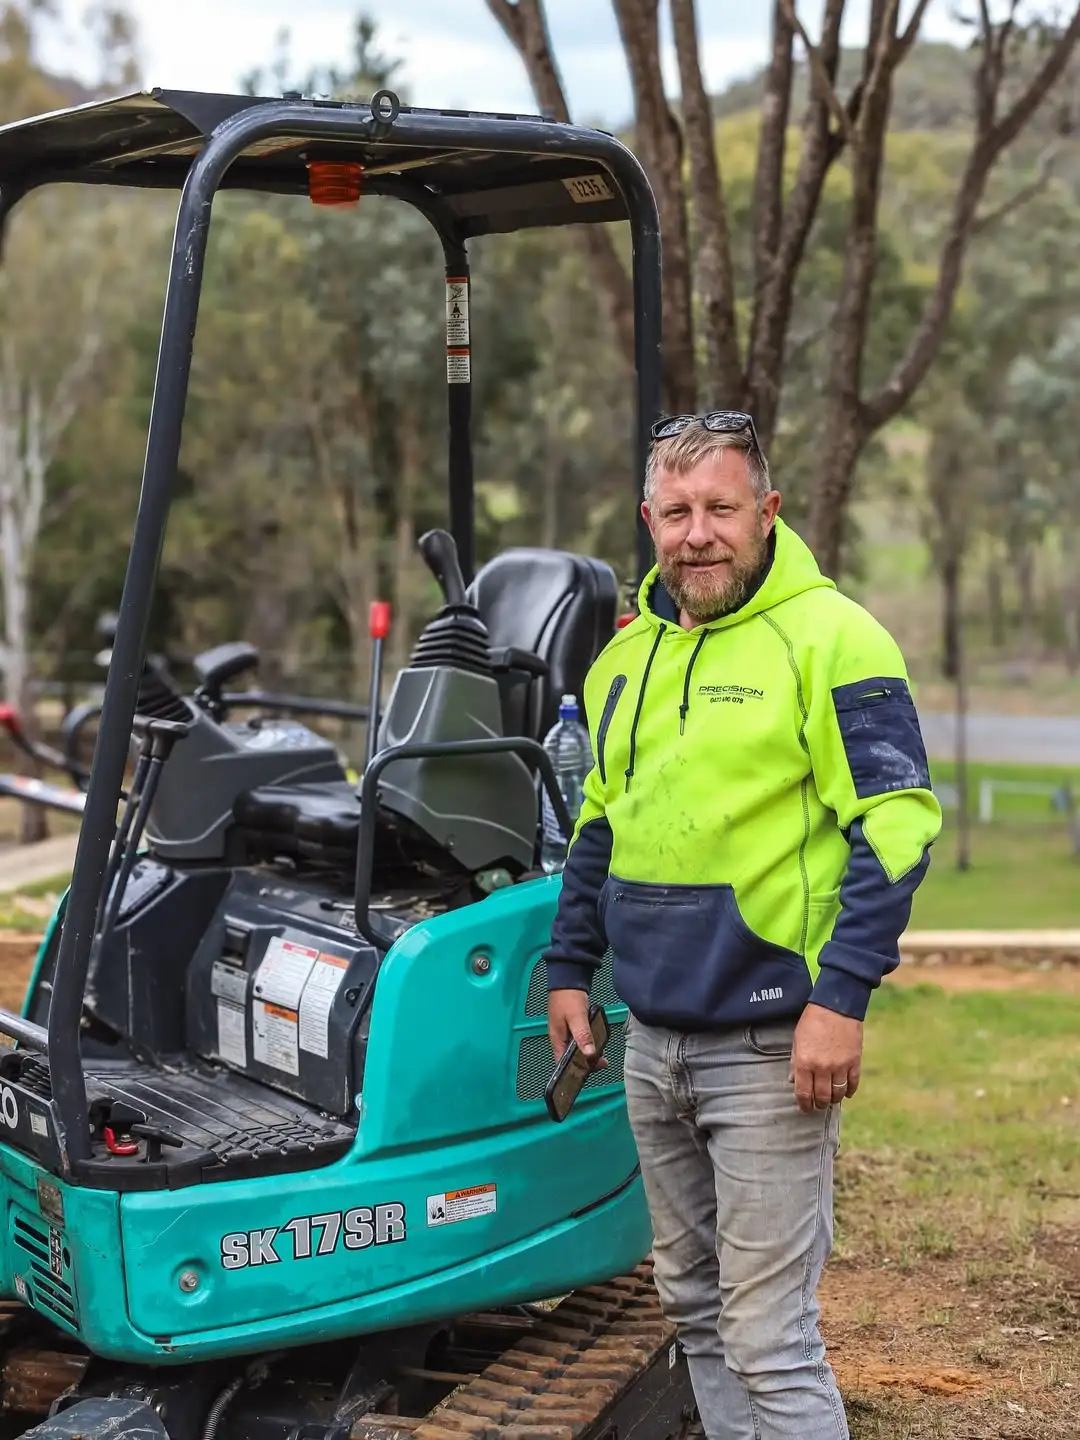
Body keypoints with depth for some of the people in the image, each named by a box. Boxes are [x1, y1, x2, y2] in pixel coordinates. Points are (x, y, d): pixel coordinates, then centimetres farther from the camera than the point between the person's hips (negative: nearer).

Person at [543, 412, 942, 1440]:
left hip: (768, 1045, -7)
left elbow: (895, 827, -14)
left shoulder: (828, 638, -10)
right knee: (694, 1306, 16)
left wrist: (841, 999, -19)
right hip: (651, 1041, 7)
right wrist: (570, 967, 18)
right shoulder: (628, 652, 12)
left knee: (767, 1332, -4)